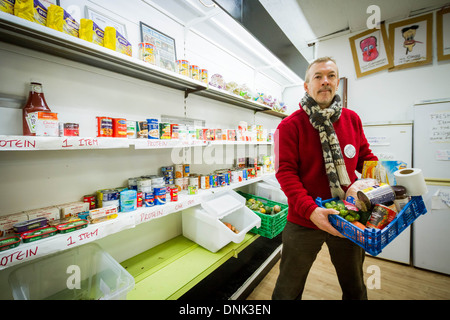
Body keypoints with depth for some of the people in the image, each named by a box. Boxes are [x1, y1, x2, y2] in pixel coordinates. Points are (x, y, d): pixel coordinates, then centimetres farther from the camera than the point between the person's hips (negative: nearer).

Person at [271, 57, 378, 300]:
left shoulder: (352, 119, 4)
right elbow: (285, 171, -17)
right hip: (304, 220, -4)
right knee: (288, 290, 15)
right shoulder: (290, 125, -12)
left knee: (355, 288, 28)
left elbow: (365, 157, 14)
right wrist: (310, 209, -26)